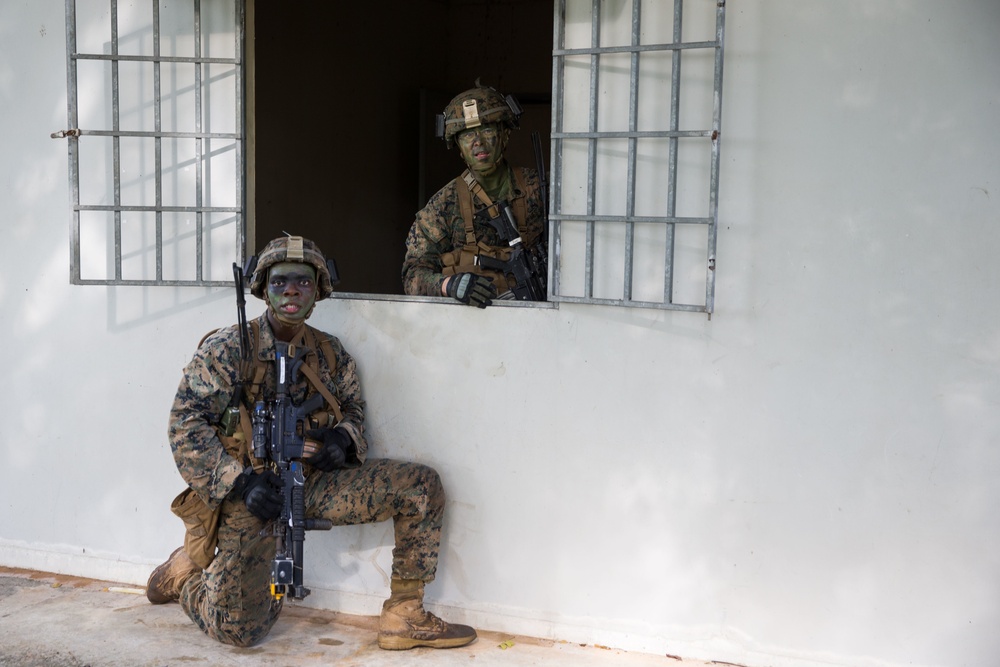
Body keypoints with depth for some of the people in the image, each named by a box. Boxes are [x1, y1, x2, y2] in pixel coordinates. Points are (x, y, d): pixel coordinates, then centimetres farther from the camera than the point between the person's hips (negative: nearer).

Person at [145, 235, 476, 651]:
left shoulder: (329, 354, 6)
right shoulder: (228, 349, -9)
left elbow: (354, 408, 18)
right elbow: (187, 425, -13)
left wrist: (344, 436, -8)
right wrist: (241, 482, -22)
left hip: (312, 483, 5)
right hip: (248, 491, -5)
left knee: (421, 486, -8)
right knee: (241, 630, -9)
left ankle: (403, 616, 0)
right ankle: (187, 571, 25)